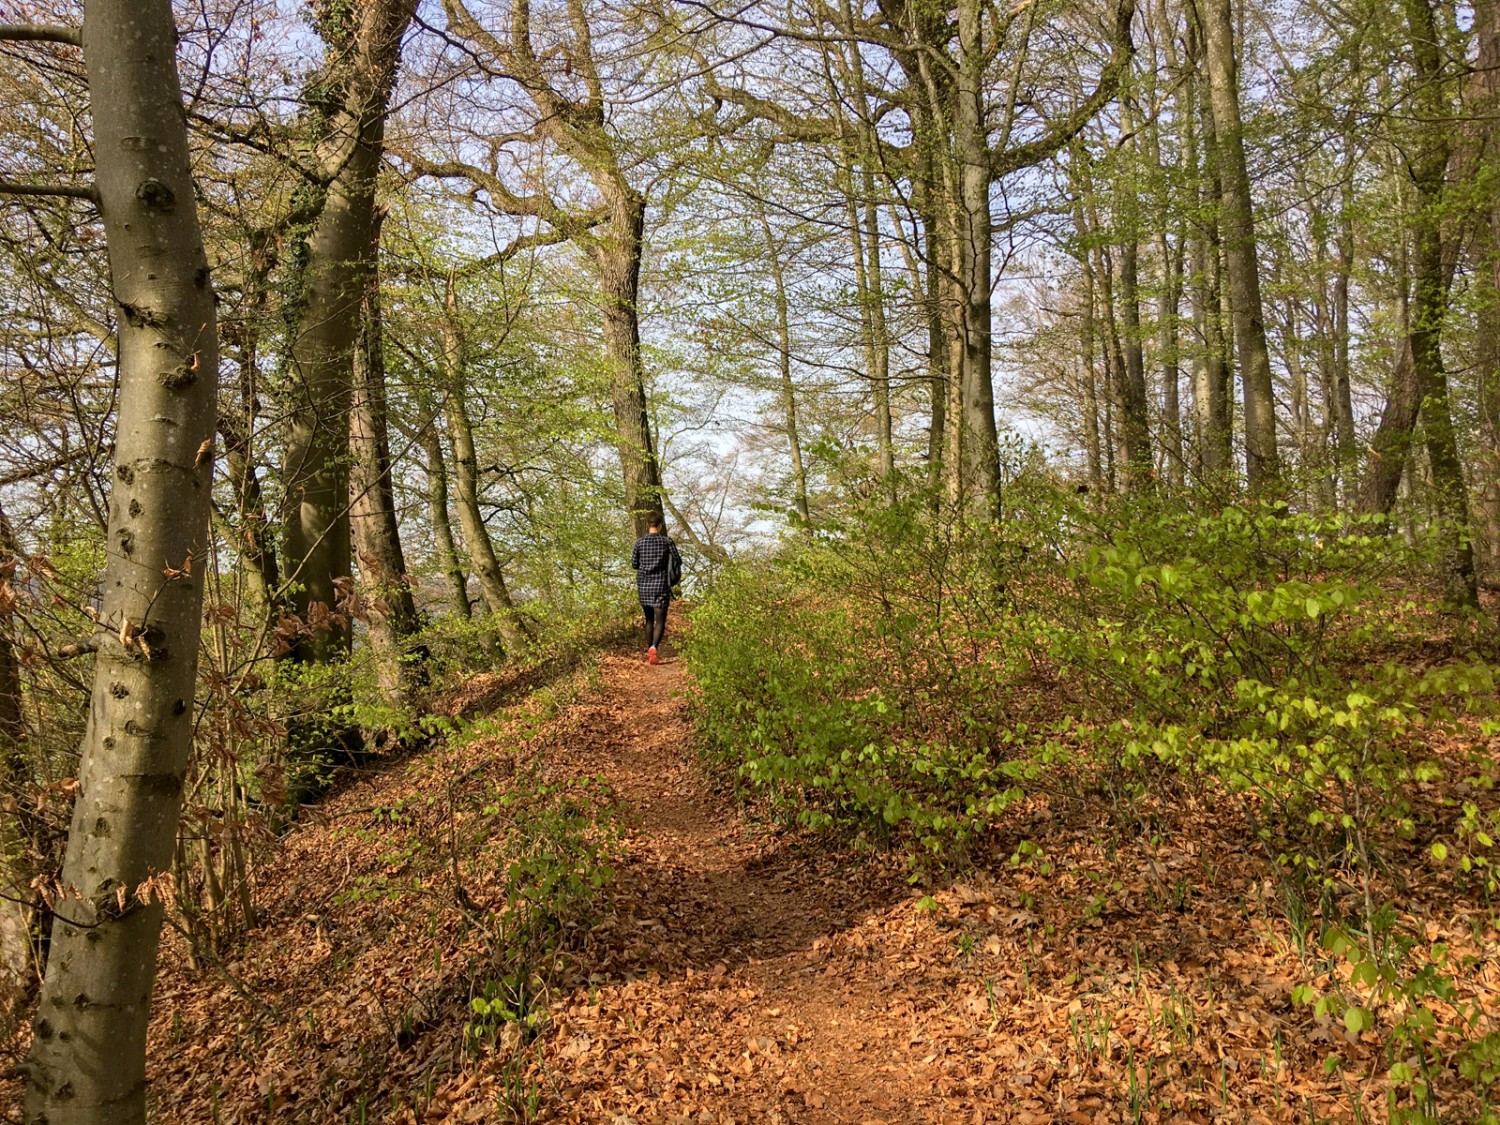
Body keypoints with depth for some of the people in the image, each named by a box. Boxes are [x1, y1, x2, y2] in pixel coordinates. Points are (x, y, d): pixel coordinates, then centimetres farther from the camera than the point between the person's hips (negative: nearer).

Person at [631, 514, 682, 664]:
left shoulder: (640, 542, 0)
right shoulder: (666, 541, -5)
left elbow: (634, 563, 5)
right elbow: (678, 561, -2)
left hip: (643, 584, 3)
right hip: (660, 584, -3)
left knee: (649, 619, 18)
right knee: (660, 620, -5)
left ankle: (649, 649, 23)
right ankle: (654, 646, -28)